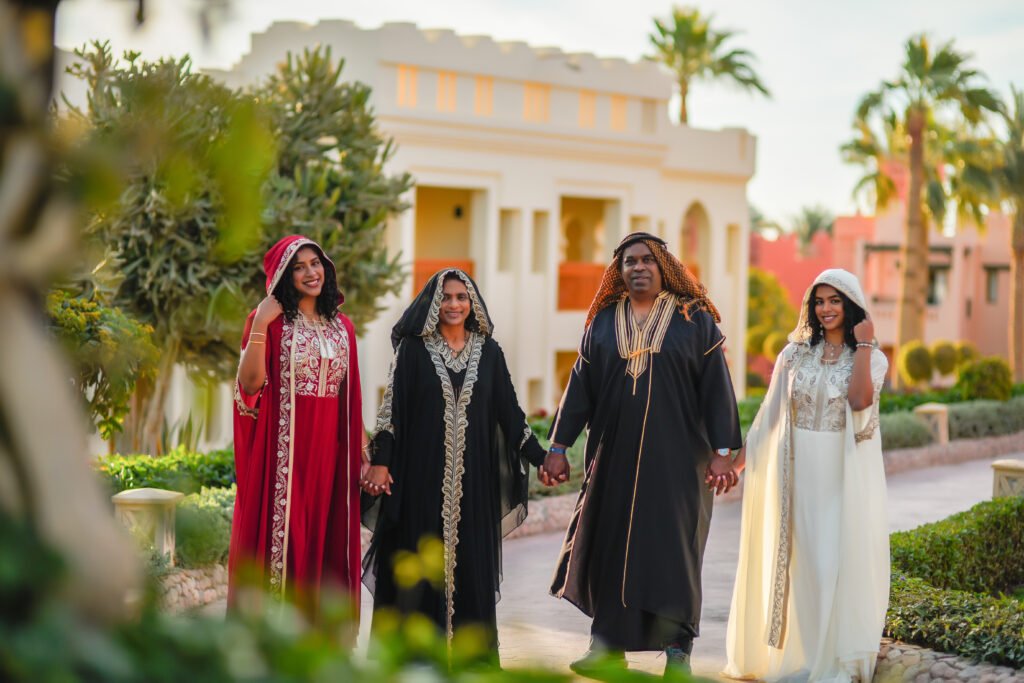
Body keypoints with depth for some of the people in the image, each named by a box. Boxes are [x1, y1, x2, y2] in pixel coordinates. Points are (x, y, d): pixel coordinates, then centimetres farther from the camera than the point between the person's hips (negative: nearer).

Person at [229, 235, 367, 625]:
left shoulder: (342, 327, 13)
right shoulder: (271, 322, -2)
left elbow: (351, 398, 14)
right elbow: (250, 383, -14)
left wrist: (363, 451, 10)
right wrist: (259, 325, -18)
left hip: (328, 450, 5)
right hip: (283, 449, -5)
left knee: (322, 540, 7)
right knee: (280, 532, -3)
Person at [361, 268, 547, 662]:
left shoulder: (488, 352, 7)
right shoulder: (413, 349, 1)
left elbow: (509, 409, 8)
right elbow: (393, 407, -3)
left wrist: (539, 457, 4)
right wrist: (380, 461, -11)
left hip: (472, 476, 2)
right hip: (422, 471, -2)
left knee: (471, 558, 3)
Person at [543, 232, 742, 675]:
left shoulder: (694, 320, 1)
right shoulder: (603, 322, 9)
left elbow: (716, 385, -2)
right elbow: (580, 386, 9)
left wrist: (721, 450, -8)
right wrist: (559, 445, 5)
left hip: (676, 453, -3)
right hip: (614, 453, 3)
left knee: (671, 544, -1)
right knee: (610, 543, 3)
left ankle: (677, 648, 7)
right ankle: (608, 644, 12)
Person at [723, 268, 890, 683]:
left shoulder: (870, 358, 0)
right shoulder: (795, 354, 7)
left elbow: (859, 401, -20)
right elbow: (770, 414, 8)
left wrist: (862, 343, -14)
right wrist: (739, 459, 5)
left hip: (847, 473, -2)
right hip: (800, 471, 2)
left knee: (842, 558, 0)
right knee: (800, 559, 7)